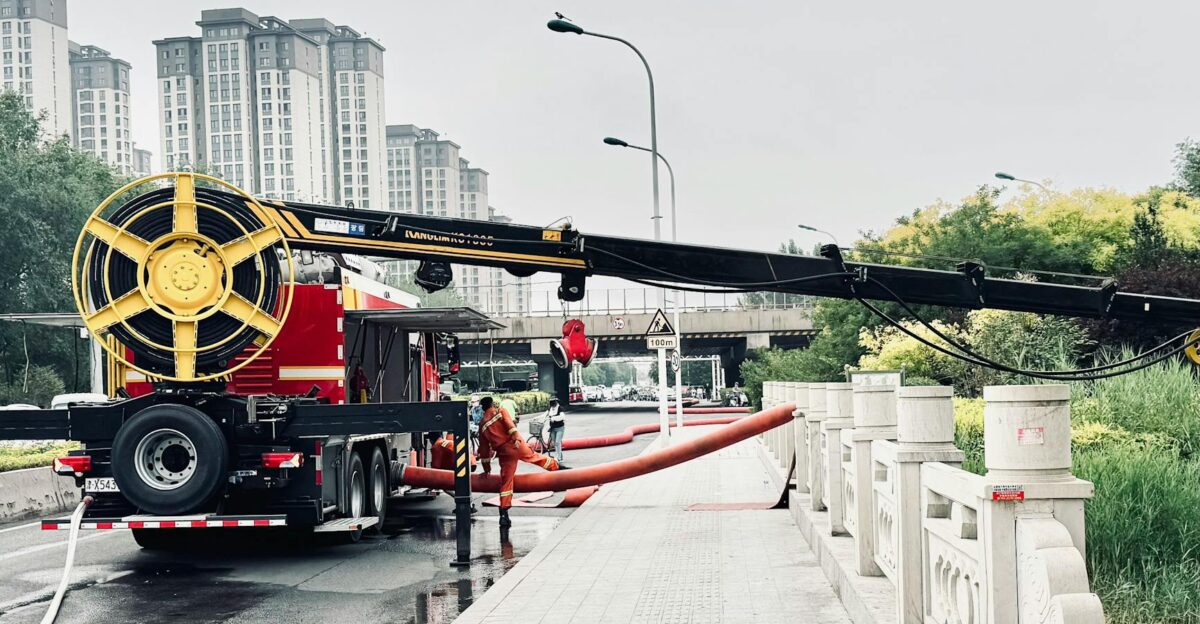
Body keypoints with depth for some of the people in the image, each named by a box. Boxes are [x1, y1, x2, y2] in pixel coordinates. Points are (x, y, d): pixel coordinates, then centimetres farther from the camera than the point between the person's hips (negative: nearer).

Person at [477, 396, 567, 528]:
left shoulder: (483, 425, 18)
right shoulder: (501, 412, 9)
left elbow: (484, 448, 20)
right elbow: (509, 423, -13)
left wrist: (487, 467, 25)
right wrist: (516, 437, -25)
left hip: (504, 453, 3)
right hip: (516, 444, -3)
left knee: (506, 482, 6)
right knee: (533, 456, 22)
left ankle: (504, 514, 1)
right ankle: (557, 467, 37)